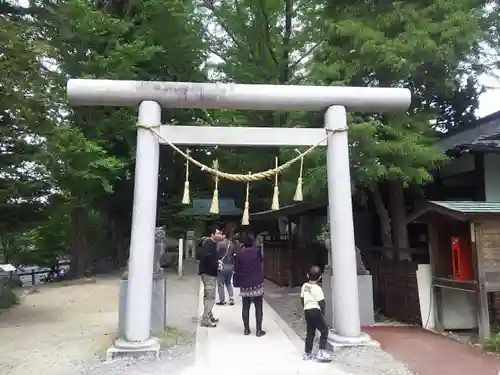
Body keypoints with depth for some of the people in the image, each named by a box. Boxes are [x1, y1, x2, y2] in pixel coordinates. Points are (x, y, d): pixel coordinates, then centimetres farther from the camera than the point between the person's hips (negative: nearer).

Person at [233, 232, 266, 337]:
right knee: (258, 307, 7)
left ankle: (246, 329, 17)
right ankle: (259, 330, 8)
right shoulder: (257, 250, -6)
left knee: (245, 307, 12)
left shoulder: (238, 254, -7)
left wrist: (237, 282, 4)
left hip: (245, 284, 1)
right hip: (257, 283, -1)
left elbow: (237, 269, -5)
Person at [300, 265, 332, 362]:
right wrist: (323, 313, 3)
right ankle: (322, 352, -5)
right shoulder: (317, 288, -14)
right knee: (324, 330, 2)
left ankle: (307, 353, 22)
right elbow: (321, 302, -11)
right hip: (315, 311, -7)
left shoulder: (304, 286, 6)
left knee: (310, 332, 15)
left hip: (307, 311, 7)